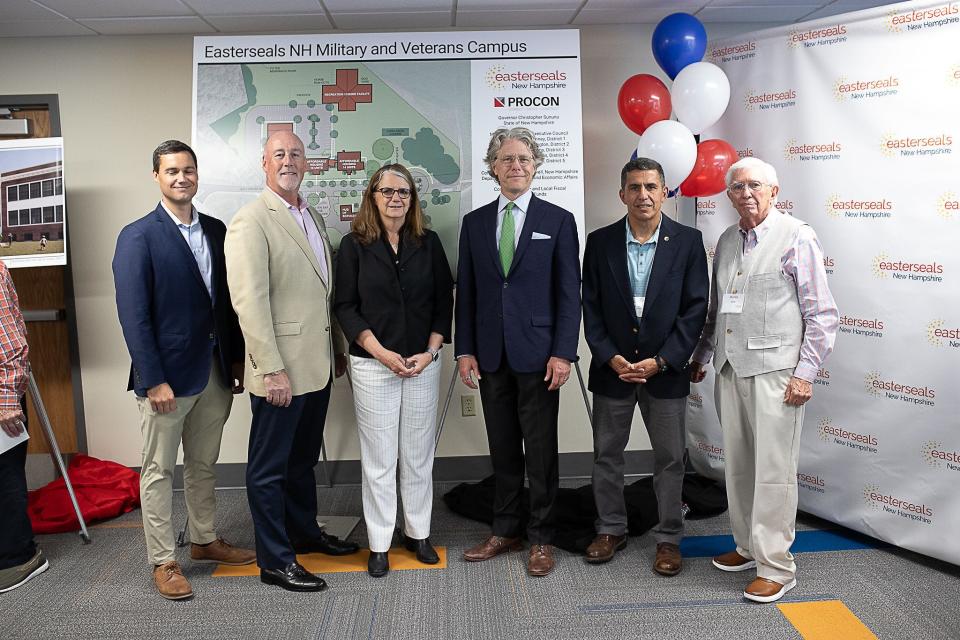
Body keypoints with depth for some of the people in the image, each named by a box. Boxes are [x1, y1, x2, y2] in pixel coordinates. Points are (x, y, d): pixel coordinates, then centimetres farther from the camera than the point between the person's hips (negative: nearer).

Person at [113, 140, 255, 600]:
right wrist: (154, 380, -17)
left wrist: (236, 359, 9)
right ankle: (163, 562, 19)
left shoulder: (215, 230, 7)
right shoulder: (137, 237, -10)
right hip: (167, 373, -5)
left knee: (203, 464, 18)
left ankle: (204, 541, 34)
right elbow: (133, 316, -14)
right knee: (159, 470, 7)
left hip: (214, 370, 6)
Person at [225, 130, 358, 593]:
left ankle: (305, 532, 38)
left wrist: (339, 348, 16)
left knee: (303, 458, 22)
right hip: (280, 369, -8)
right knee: (270, 467, 6)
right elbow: (249, 302, -19)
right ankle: (274, 561, 17)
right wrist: (272, 369, -21)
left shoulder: (313, 217, 13)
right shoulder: (251, 222, -12)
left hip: (317, 364, 8)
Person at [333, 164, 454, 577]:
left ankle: (418, 532, 24)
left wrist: (430, 351, -5)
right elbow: (345, 306, -3)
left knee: (418, 454, 9)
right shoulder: (354, 245, 0)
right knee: (378, 458, 4)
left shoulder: (428, 243, 6)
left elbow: (444, 301, 6)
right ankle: (379, 543, 16)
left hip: (423, 363, 2)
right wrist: (382, 353, -12)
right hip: (373, 364, -2)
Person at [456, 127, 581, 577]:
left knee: (541, 452, 5)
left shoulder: (558, 220, 0)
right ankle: (505, 530, 27)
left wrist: (563, 353, -10)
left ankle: (540, 538, 19)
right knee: (502, 451, 13)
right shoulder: (474, 222, 9)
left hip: (538, 354, -3)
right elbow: (466, 292, 9)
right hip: (490, 355, 3)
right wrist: (465, 349, 2)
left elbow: (569, 293, -3)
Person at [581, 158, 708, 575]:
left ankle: (668, 538, 24)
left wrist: (661, 361, -13)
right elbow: (591, 307, 0)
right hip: (612, 367, 2)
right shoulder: (600, 242, 0)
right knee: (607, 454, 12)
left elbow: (695, 308, -6)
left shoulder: (688, 241, -4)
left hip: (665, 370, -1)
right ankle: (611, 529, 29)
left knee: (670, 458, 8)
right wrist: (610, 357, -11)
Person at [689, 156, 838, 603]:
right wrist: (700, 356, 18)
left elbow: (823, 314, -8)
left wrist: (805, 373, -12)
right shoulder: (727, 241, 12)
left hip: (775, 372, -6)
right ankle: (747, 546, 28)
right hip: (729, 369, 6)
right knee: (737, 465, 13)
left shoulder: (796, 238, -6)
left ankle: (776, 567, 10)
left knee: (773, 470, -2)